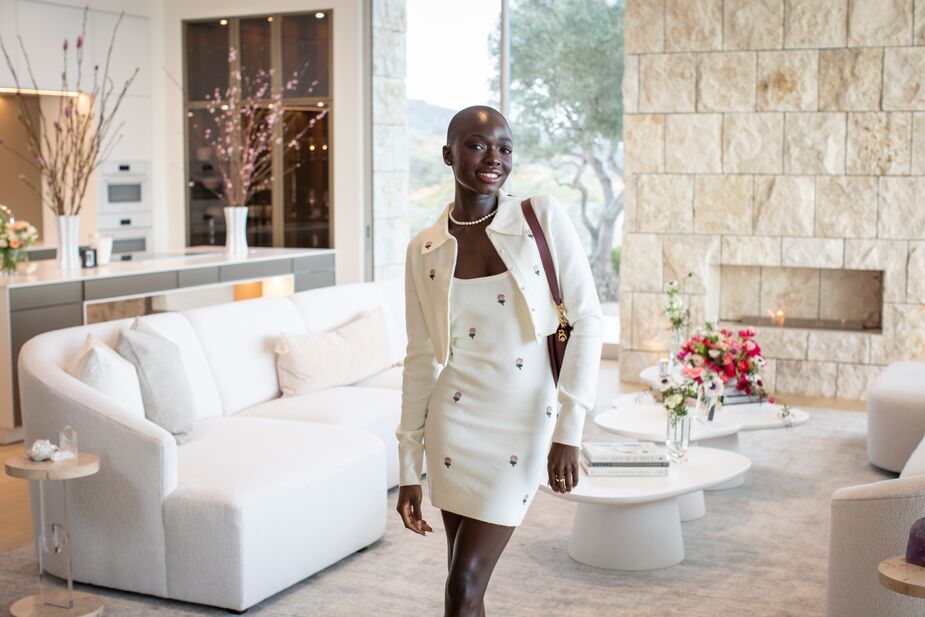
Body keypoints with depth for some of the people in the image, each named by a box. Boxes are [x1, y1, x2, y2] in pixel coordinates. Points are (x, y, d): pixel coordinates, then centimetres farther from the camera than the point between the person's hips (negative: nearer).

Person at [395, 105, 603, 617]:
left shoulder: (543, 218, -5)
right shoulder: (424, 250, 1)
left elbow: (587, 320, -7)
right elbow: (420, 360, 6)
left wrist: (568, 431, -13)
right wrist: (409, 469, 6)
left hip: (525, 423, -2)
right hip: (455, 423, 2)